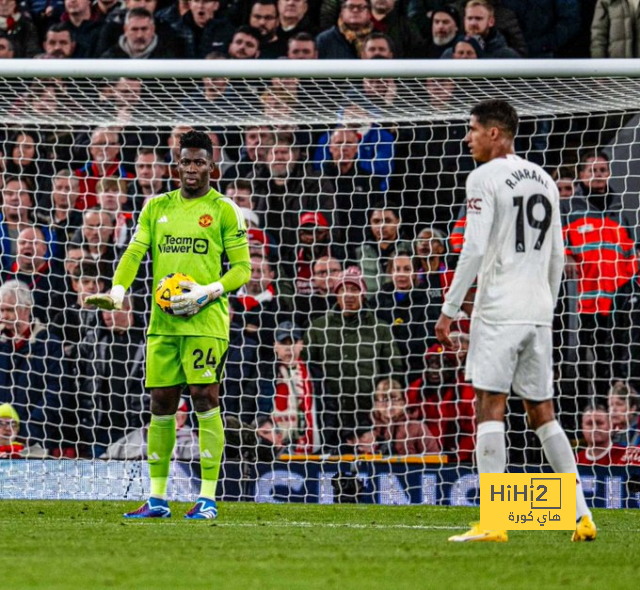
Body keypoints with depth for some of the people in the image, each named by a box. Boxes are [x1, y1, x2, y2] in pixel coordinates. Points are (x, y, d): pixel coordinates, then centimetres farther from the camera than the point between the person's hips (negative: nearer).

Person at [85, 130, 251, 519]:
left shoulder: (224, 210, 2)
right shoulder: (158, 208, 14)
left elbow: (242, 268, 0)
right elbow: (135, 251, 8)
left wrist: (207, 293, -15)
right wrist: (118, 290, -10)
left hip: (206, 320, -4)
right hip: (163, 322, 4)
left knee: (205, 398, -9)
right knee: (161, 402, 4)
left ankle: (208, 499, -5)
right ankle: (157, 499, 11)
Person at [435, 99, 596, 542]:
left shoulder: (485, 178, -7)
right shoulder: (545, 180, 16)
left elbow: (474, 250, -14)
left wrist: (449, 311, -9)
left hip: (498, 310, -7)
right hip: (538, 313, 7)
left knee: (490, 407, -9)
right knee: (543, 413, 12)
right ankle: (582, 515, 7)